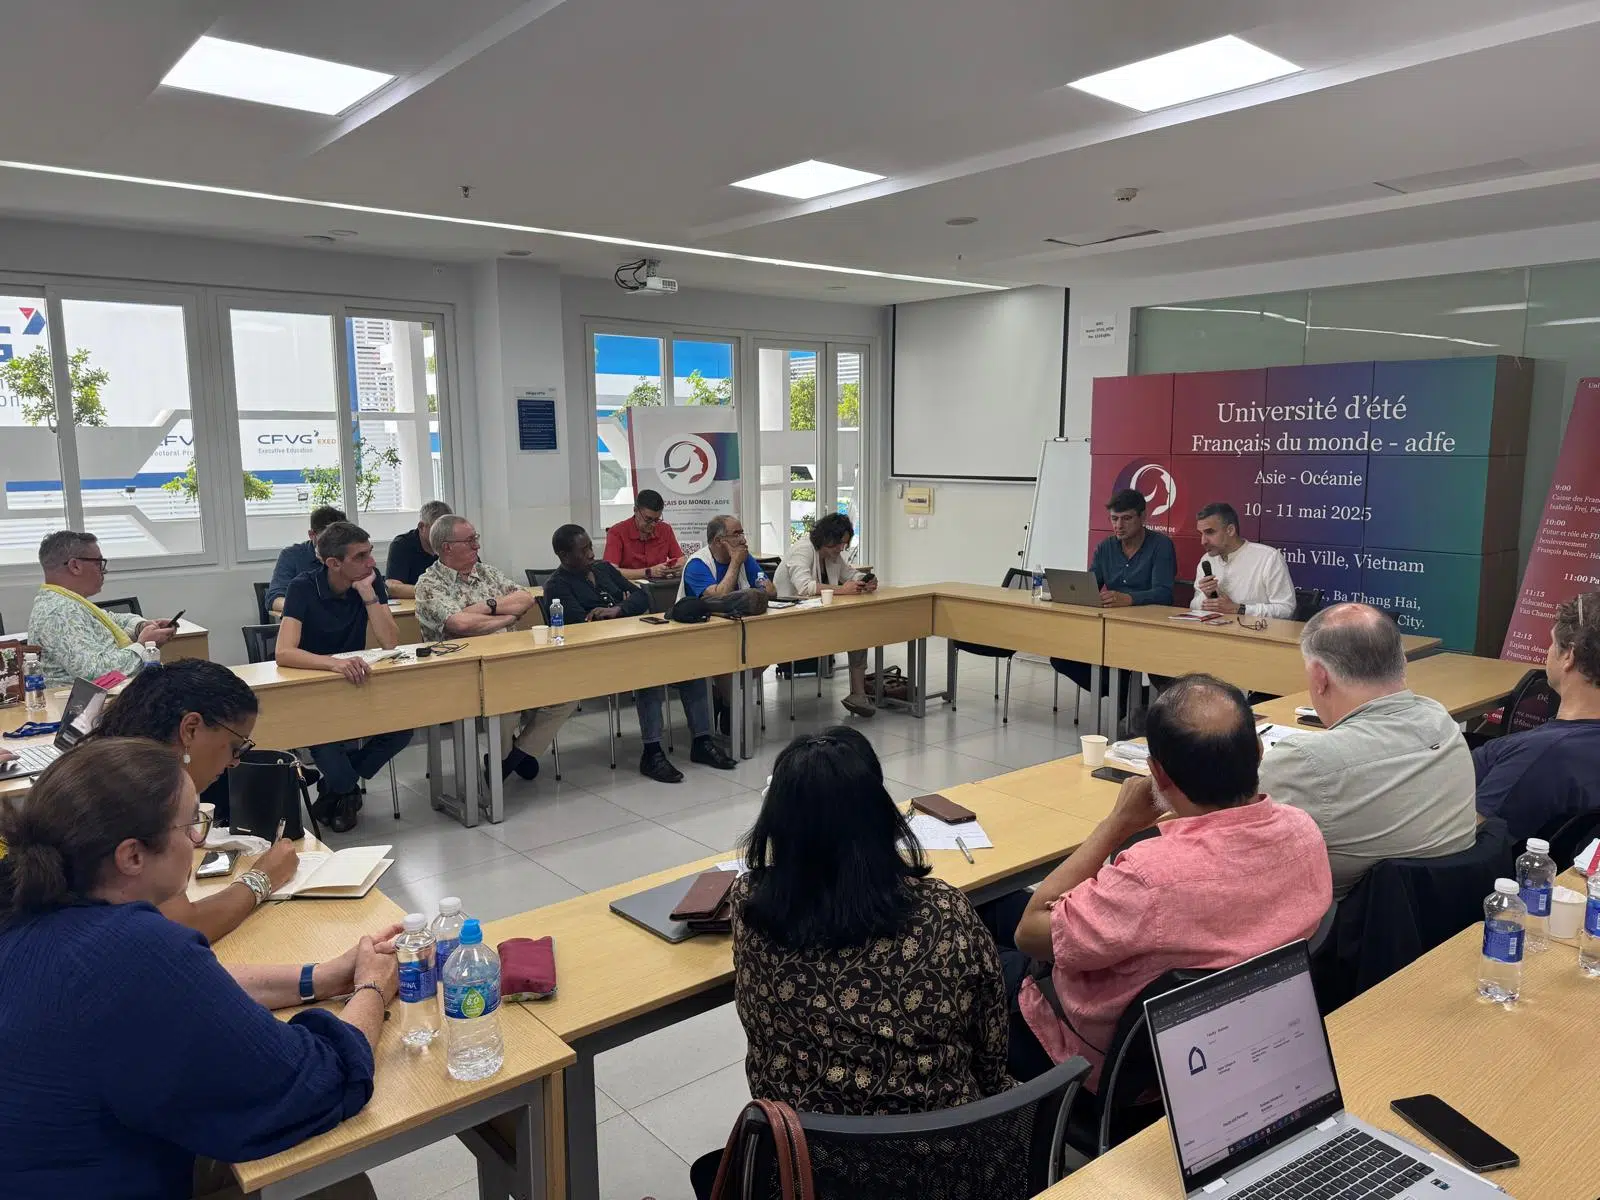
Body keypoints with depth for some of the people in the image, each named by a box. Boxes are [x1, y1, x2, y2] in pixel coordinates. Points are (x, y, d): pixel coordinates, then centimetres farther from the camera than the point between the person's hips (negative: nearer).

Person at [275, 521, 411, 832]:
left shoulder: (371, 579, -9)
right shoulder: (304, 588, -19)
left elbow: (391, 643, -17)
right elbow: (284, 653, -33)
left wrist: (368, 593, -27)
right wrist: (335, 663, -50)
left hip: (356, 680, 4)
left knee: (402, 727, -22)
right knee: (324, 738, -33)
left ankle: (338, 787, 6)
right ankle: (346, 788, 5)